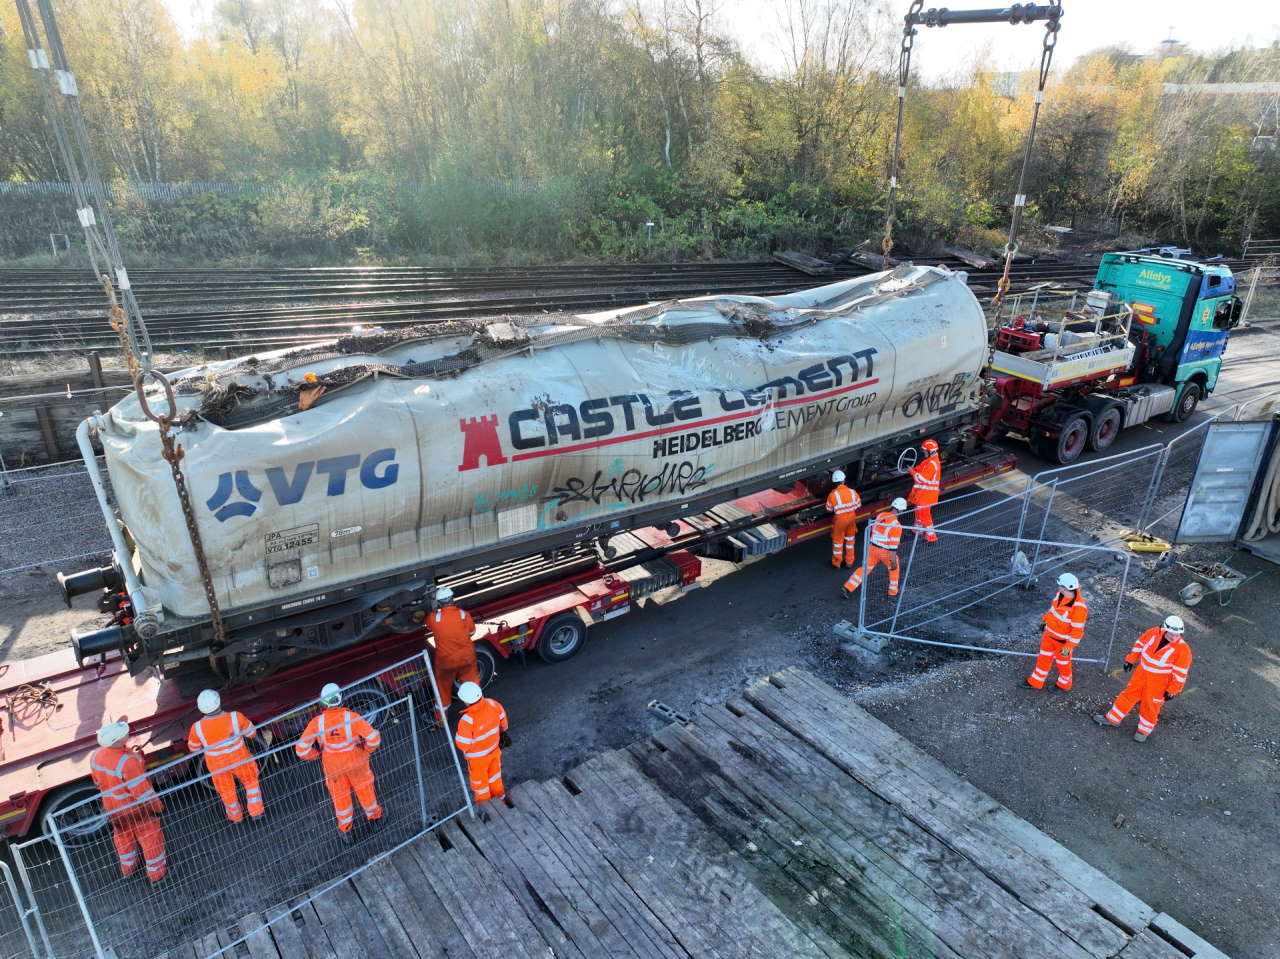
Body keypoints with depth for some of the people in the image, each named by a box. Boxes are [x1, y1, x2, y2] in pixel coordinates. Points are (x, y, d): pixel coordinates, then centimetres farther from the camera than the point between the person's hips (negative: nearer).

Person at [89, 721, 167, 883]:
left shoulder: (96, 755, -14)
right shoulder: (127, 761, -37)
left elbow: (98, 781, 4)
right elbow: (142, 790, -28)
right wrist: (157, 805, -14)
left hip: (112, 808, 7)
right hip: (137, 808, -7)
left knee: (123, 836, 30)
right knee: (150, 838, 16)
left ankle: (127, 867, 52)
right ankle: (156, 872, 33)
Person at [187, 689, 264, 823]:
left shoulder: (197, 728, -29)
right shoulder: (236, 718, -32)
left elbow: (193, 748, -7)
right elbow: (252, 733, -12)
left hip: (218, 766, 1)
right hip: (240, 761, -1)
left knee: (227, 791, 29)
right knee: (251, 781, 29)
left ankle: (235, 816, 52)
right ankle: (256, 812, 39)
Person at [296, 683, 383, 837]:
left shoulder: (317, 722, -24)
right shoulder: (352, 718, -29)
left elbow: (301, 749, -18)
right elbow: (374, 738, -30)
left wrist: (316, 754, 3)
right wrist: (367, 750, -7)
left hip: (333, 765, 2)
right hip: (355, 761, -1)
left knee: (340, 795, 24)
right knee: (364, 787, 25)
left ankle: (346, 829, 42)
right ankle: (373, 815, 47)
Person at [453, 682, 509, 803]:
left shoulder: (467, 720, -41)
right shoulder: (492, 704, -26)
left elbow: (462, 744, -29)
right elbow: (502, 717, -4)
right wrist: (502, 731, 17)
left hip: (477, 755, -4)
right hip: (494, 747, 4)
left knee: (479, 778, 25)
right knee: (494, 771, 32)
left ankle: (484, 802, 49)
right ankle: (498, 794, 56)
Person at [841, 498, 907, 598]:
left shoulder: (880, 515, -1)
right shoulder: (896, 525, -21)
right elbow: (893, 545, -21)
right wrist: (893, 561, -15)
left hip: (872, 548, 5)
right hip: (886, 552, -5)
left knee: (865, 569, 14)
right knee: (894, 568, 24)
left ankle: (847, 588, 6)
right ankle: (893, 591, 34)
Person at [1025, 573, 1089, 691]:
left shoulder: (1078, 607, -35)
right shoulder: (1061, 594, -14)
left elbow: (1077, 631, -27)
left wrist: (1068, 647, -23)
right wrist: (1045, 618, 20)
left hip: (1064, 639, -6)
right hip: (1050, 633, 6)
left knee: (1062, 662, 18)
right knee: (1044, 658, 19)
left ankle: (1064, 684, 46)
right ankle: (1035, 682, 36)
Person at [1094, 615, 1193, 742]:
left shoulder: (1182, 650, -23)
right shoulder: (1153, 632, -11)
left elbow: (1180, 674, -16)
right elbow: (1140, 644, 7)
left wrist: (1172, 691, -12)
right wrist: (1130, 660, 10)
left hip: (1159, 681, -4)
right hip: (1142, 673, 5)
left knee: (1150, 704, 8)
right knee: (1129, 694, 15)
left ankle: (1144, 730, 33)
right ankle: (1112, 719, 30)